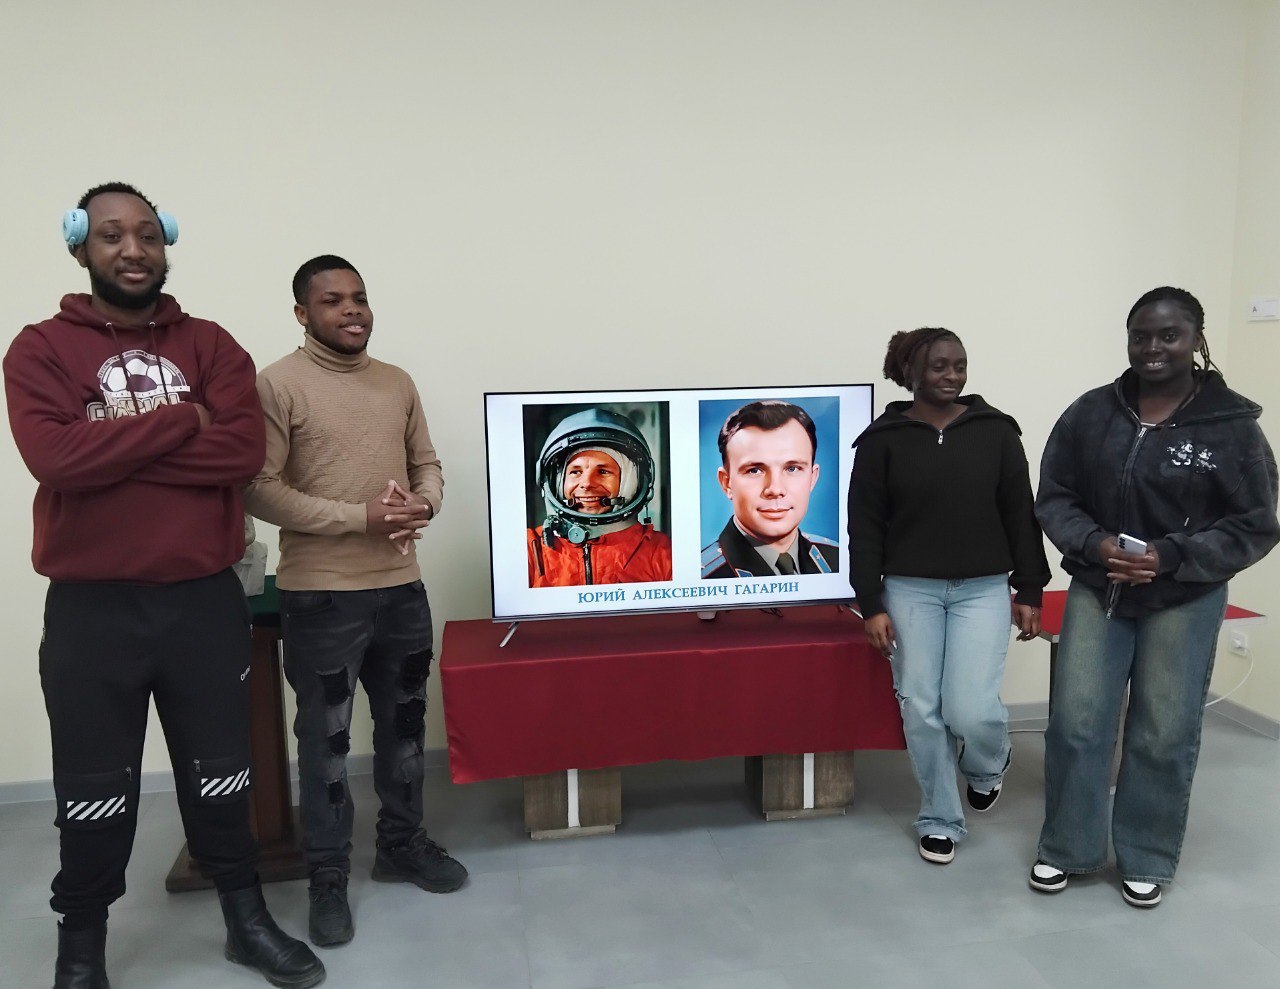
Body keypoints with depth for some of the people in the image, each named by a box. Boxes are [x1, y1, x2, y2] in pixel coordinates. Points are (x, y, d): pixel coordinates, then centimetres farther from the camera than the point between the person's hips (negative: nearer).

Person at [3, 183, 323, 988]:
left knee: (220, 773, 14)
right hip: (91, 607, -1)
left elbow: (244, 451, -10)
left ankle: (248, 921, 32)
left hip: (205, 596, 2)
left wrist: (113, 448, -12)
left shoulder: (210, 344, 5)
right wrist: (181, 421, -12)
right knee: (95, 791, 12)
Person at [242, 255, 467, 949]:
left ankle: (402, 844, 35)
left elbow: (428, 465, 14)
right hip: (320, 594, -5)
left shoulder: (398, 383, 9)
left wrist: (421, 507, -9)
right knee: (325, 736, 6)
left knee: (404, 722, 16)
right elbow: (258, 489, -14)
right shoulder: (278, 384, -8)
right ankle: (326, 876, 23)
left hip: (401, 586, 6)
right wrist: (360, 517, -19)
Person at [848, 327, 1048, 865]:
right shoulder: (882, 438, -3)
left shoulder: (996, 430, 1)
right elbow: (864, 527, -3)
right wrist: (871, 606, -6)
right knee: (921, 712, 4)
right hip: (910, 590, 0)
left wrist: (1030, 591, 3)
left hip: (983, 590, 1)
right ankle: (939, 821, 25)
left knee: (972, 710, -7)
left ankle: (988, 764, 30)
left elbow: (1021, 515, 6)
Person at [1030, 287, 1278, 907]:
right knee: (1076, 723, 4)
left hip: (1185, 602, -1)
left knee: (1165, 735, 9)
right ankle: (1065, 848, 23)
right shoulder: (1090, 413, -2)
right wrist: (1095, 544, -17)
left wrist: (1169, 557, -19)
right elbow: (1054, 498, 2)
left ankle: (1147, 860, 29)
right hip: (1096, 592, 2)